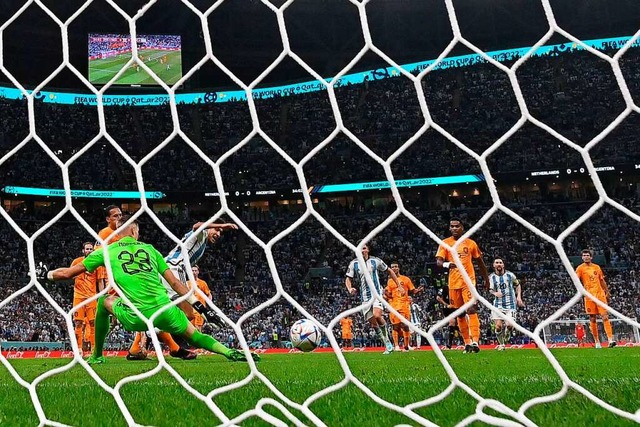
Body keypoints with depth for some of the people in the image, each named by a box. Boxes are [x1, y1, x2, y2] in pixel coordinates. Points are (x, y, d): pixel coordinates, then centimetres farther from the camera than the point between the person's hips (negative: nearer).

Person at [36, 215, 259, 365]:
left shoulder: (106, 251, 14)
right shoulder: (150, 249, 18)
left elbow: (69, 273, 20)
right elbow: (175, 283, 13)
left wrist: (46, 274, 39)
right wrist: (192, 306, 19)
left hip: (136, 317, -1)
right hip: (165, 310, 1)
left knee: (104, 301, 28)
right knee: (194, 335, 21)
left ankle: (97, 356, 34)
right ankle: (232, 353, -3)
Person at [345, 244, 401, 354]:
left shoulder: (376, 261, 1)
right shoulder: (353, 264, 3)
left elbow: (389, 271, 12)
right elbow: (348, 279, 6)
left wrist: (399, 286, 9)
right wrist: (349, 288, -17)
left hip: (377, 293, -3)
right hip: (365, 296, 3)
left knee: (377, 315, -25)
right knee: (372, 322, 0)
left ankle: (387, 340, -7)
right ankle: (388, 345, 12)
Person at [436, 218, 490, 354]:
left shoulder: (470, 243, 5)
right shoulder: (445, 243, 4)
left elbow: (480, 262, 16)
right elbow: (438, 261, -7)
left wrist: (486, 278, 20)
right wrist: (446, 264, -29)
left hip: (468, 280, -2)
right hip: (453, 282, 2)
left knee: (471, 309, -16)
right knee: (460, 313, 8)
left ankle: (475, 341, -19)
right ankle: (467, 342, 18)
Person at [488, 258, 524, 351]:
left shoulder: (510, 275, 0)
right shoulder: (491, 277, 1)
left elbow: (517, 285, 14)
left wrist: (519, 296, 3)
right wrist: (495, 293, -11)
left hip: (510, 304, -1)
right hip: (498, 304, 1)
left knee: (509, 325, -15)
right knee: (498, 326, -7)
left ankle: (507, 334, 22)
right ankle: (501, 344, 15)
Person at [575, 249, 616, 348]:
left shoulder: (597, 267, 14)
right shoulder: (580, 268, 2)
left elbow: (602, 281, 22)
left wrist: (607, 292, 21)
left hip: (600, 294, 2)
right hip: (589, 296, -2)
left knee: (605, 316, -8)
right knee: (592, 319, 2)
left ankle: (610, 339, -12)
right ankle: (597, 342, 10)